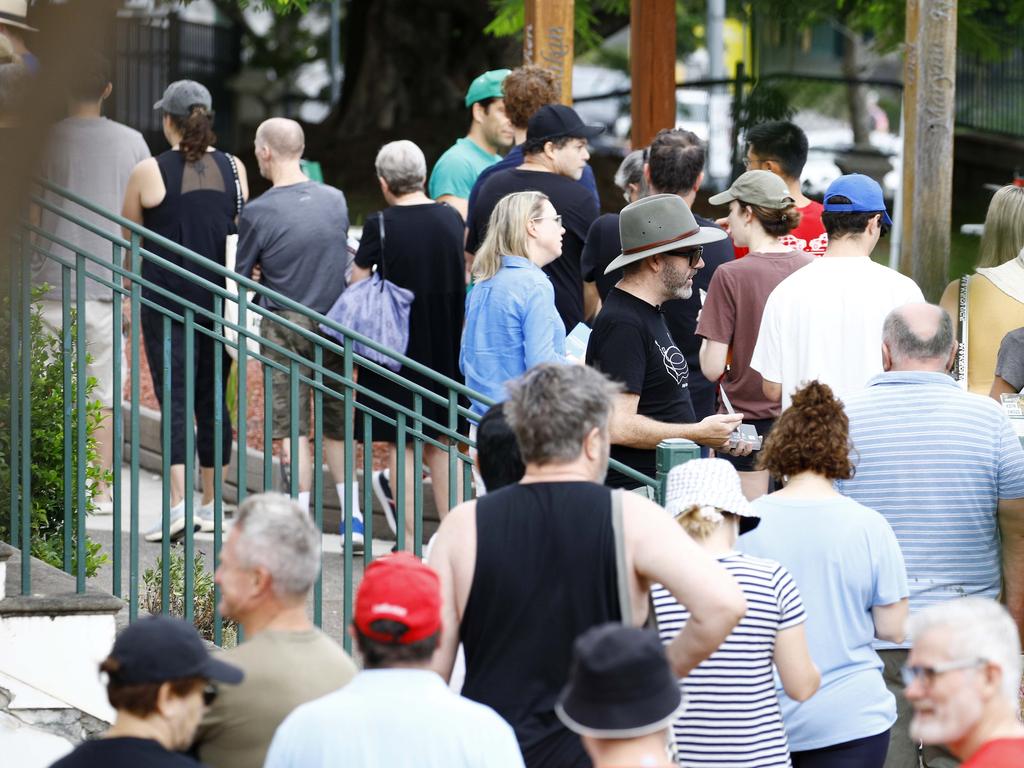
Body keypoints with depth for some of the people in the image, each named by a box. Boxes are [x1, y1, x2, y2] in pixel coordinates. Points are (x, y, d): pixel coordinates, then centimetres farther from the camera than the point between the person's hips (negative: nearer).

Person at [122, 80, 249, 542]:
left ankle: (178, 502, -18)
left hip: (167, 297, -4)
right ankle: (211, 505, 16)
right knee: (213, 399, 11)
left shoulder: (148, 173, -9)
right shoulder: (234, 169, 1)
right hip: (220, 297, 4)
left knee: (175, 400, -5)